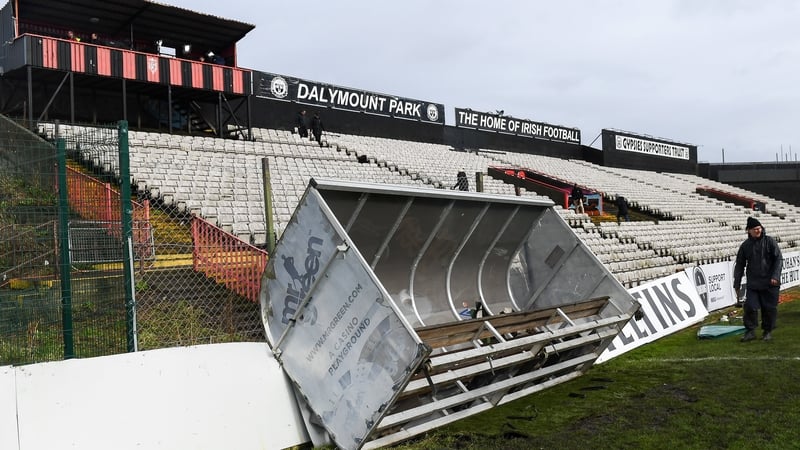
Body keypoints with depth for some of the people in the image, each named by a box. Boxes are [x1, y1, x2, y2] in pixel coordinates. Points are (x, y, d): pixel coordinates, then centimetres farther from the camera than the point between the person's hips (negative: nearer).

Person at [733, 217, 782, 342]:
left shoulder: (769, 241, -1)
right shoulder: (745, 246, 6)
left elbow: (778, 259, -3)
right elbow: (739, 266, 10)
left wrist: (775, 276, -14)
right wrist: (737, 284, 7)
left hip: (770, 283, -1)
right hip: (753, 283, 1)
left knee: (769, 308, 4)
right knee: (750, 307, -7)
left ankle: (768, 331, 20)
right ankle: (750, 331, 5)